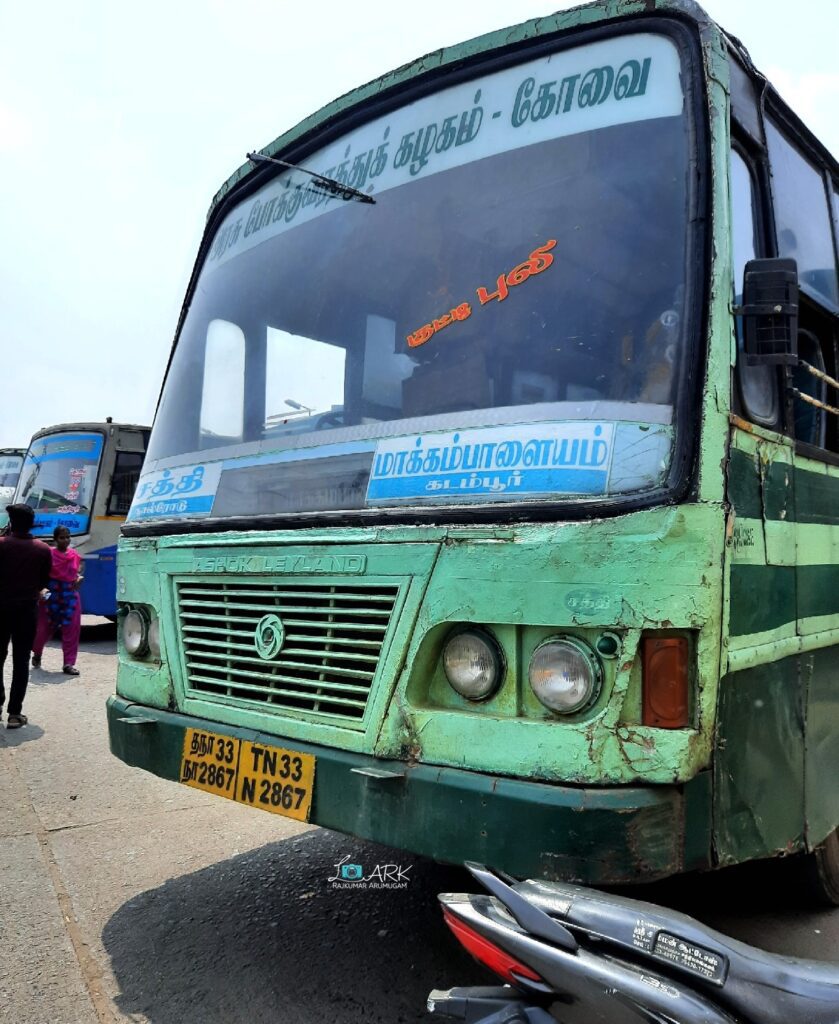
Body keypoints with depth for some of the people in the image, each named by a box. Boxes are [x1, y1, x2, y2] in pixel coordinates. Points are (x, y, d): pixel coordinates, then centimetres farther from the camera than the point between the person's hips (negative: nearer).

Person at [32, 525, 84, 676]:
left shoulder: (75, 555, 5)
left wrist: (79, 578, -3)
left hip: (71, 597, 3)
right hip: (51, 596, -3)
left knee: (72, 629, 0)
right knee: (44, 628, 8)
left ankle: (69, 663, 7)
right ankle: (37, 654, 38)